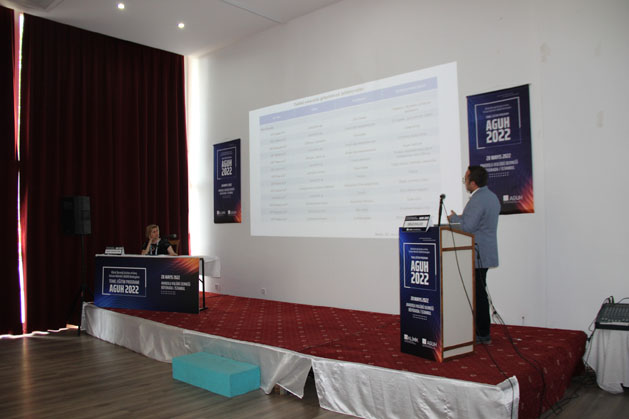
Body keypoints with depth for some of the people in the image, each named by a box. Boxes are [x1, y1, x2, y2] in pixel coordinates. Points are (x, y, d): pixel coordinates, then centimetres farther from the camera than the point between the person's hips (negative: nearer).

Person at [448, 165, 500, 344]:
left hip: (477, 256, -10)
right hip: (486, 253, 10)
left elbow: (467, 228, -22)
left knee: (478, 294, -2)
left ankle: (483, 334, 5)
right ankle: (483, 332, 24)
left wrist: (454, 218, -5)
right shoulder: (492, 197, 14)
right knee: (480, 293, 16)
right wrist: (461, 218, 16)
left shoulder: (477, 201, -19)